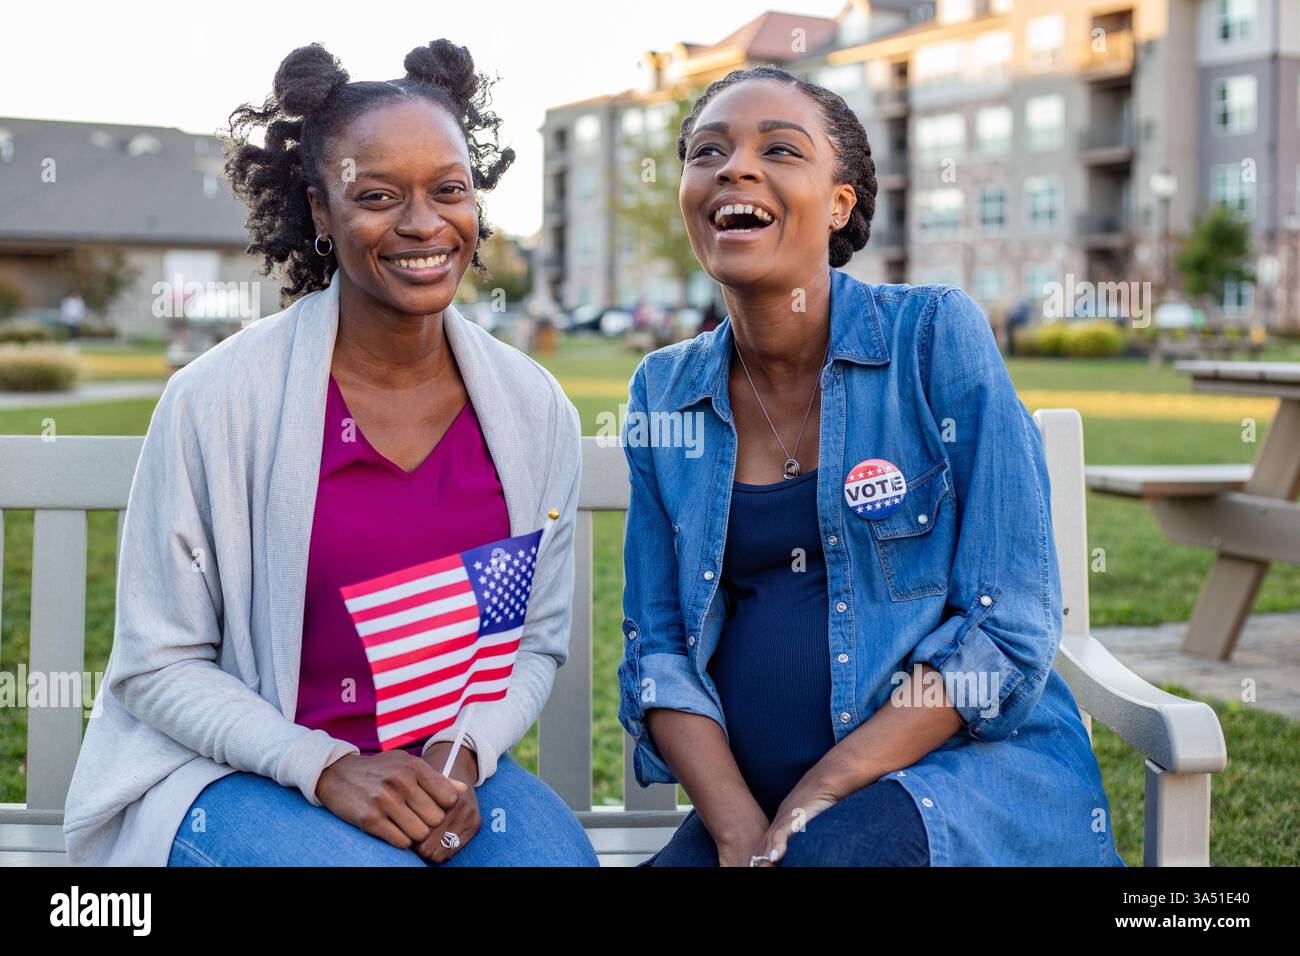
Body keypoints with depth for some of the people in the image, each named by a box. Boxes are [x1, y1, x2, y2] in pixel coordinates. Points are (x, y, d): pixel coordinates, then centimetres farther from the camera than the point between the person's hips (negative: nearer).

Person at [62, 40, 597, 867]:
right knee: (381, 862, -31)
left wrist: (462, 755, -13)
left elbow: (537, 644, 6)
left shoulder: (535, 409, -1)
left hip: (442, 765, 3)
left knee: (559, 854, -25)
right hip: (228, 772, -2)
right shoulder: (217, 399, -12)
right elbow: (158, 665, -7)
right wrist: (325, 768, -20)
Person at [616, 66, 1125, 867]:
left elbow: (1008, 629, -9)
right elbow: (658, 650, 6)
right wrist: (736, 824, -11)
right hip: (747, 796, 3)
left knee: (825, 851, -31)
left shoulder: (937, 336, -6)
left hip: (974, 766, -3)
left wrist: (818, 800, -14)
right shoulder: (663, 393, 6)